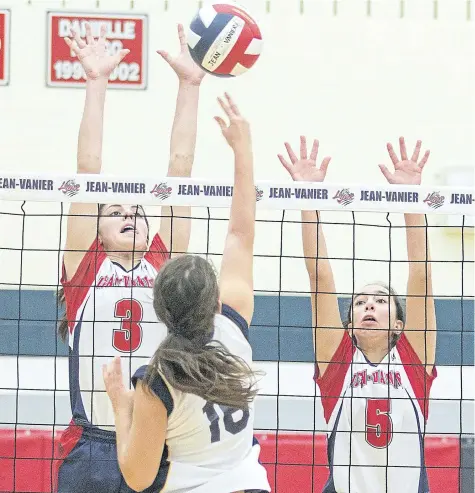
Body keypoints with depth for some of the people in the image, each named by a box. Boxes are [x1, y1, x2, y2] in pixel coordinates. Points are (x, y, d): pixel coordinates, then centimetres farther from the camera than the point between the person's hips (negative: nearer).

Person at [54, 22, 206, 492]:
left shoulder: (164, 266, 13)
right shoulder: (85, 267, 9)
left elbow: (179, 169, 12)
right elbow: (88, 170, 6)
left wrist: (190, 84, 11)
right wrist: (96, 81, 4)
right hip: (90, 450, -2)